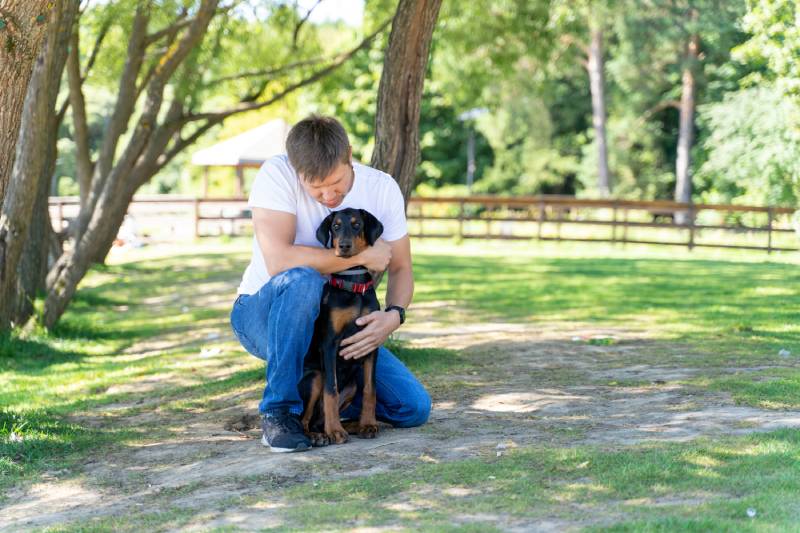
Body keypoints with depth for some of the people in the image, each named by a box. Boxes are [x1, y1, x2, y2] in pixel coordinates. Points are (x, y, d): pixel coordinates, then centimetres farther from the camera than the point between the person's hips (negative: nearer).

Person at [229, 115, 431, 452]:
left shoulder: (382, 189, -9)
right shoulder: (276, 175, -22)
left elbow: (400, 269, -2)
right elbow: (278, 261, -34)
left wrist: (394, 315, -23)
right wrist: (362, 256, -27)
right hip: (263, 315, -4)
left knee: (414, 408, -10)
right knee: (302, 280, -40)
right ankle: (278, 412, -24)